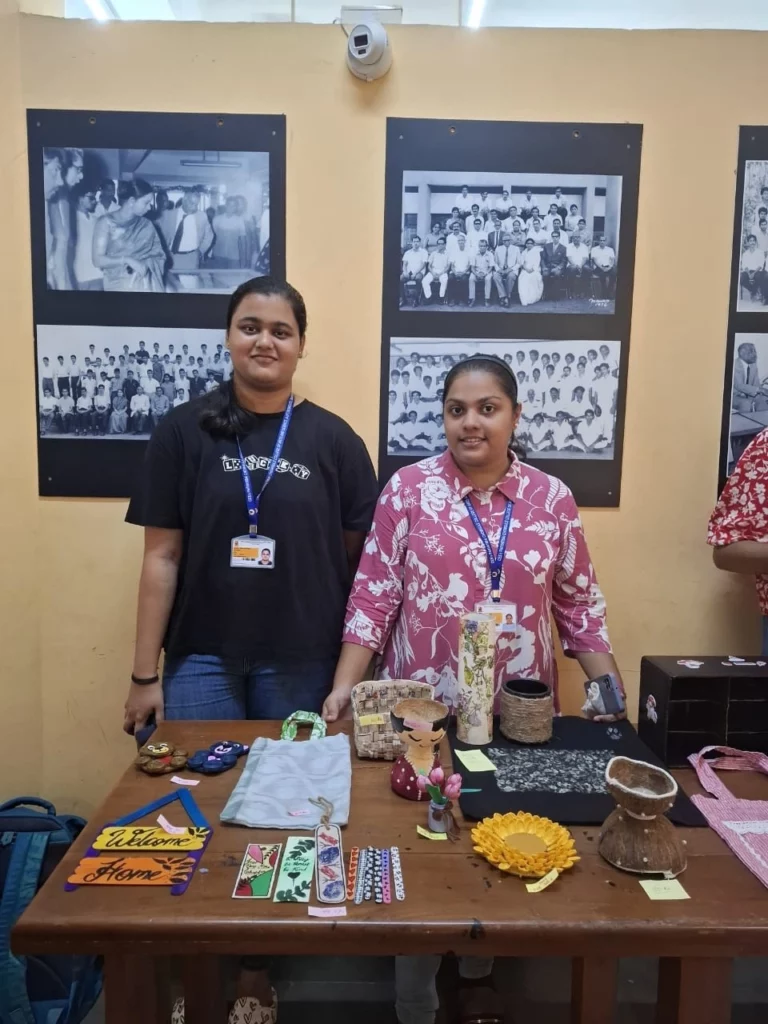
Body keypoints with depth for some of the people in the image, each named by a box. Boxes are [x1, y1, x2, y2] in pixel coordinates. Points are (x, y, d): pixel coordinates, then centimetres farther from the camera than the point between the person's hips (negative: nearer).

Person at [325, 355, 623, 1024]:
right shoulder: (409, 488, -6)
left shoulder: (552, 499, 0)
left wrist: (611, 687, 0)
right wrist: (344, 688, -12)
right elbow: (373, 596, -6)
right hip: (421, 714, -1)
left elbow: (579, 604, 7)